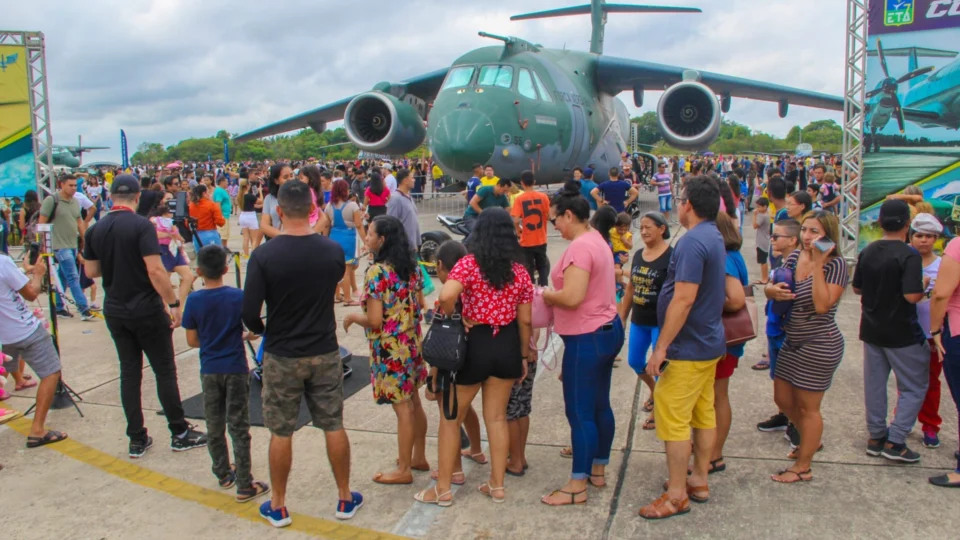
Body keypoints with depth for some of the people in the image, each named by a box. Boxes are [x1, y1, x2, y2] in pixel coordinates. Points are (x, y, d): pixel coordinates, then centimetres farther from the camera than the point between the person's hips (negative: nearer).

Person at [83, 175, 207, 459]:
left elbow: (91, 271, 9)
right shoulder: (141, 226, -15)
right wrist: (174, 303, -16)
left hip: (115, 312, 5)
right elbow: (155, 270, -22)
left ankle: (137, 440, 16)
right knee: (165, 371, 5)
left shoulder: (95, 230, 2)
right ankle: (180, 434, 12)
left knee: (129, 372, 12)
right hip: (147, 311, -5)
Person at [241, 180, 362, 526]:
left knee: (281, 433, 12)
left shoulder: (264, 255, -17)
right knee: (334, 426, 13)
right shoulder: (333, 251, -8)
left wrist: (260, 329, 4)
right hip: (325, 353, 2)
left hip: (282, 357, -2)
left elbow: (249, 312, -15)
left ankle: (278, 507, 26)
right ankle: (345, 499, 26)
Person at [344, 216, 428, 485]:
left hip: (389, 348, -8)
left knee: (402, 408, 1)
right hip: (412, 342, 8)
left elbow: (374, 320, -21)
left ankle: (404, 470, 15)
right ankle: (419, 457, 33)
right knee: (414, 403, 18)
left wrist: (351, 317, -3)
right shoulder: (412, 267, 4)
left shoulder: (377, 272, -19)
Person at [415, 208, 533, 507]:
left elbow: (446, 296, -31)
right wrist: (524, 355, 13)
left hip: (475, 344, -4)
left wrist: (455, 318, -11)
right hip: (507, 344, 4)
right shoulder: (520, 270, -1)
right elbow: (524, 320, 2)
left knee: (451, 418, 11)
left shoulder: (469, 264, -13)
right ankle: (497, 484, 25)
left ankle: (443, 489, 19)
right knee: (497, 417, 17)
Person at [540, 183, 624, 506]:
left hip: (587, 338, -10)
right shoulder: (597, 240, 12)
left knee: (579, 412, -2)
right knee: (600, 405, 18)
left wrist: (546, 295, -10)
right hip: (608, 329, 11)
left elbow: (572, 297, -28)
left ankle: (577, 486, 7)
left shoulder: (579, 247, -20)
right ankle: (598, 470, 31)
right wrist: (557, 296, 6)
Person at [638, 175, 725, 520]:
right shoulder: (715, 237, 10)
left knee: (673, 419, -3)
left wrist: (661, 346, -23)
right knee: (704, 414, 16)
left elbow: (684, 299, -27)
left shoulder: (693, 242, -22)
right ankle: (699, 481, 28)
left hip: (689, 348, -10)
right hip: (709, 343, 10)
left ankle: (677, 495, 5)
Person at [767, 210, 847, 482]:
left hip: (819, 345, -7)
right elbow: (773, 288, 8)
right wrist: (771, 289, -16)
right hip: (792, 342, 7)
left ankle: (803, 467, 20)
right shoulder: (795, 257, 1)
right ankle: (810, 441, 44)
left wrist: (818, 265, -27)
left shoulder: (836, 265, -17)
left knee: (808, 406, 5)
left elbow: (822, 305, -28)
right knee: (783, 399, 18)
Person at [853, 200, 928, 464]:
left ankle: (876, 436, 22)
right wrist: (923, 286, -6)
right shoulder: (909, 255, -18)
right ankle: (895, 442, 4)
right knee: (915, 387, 7)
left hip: (871, 330, 6)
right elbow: (912, 296, -25)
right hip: (901, 333, -6)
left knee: (874, 383, 14)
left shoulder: (867, 252, 2)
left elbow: (856, 288, 9)